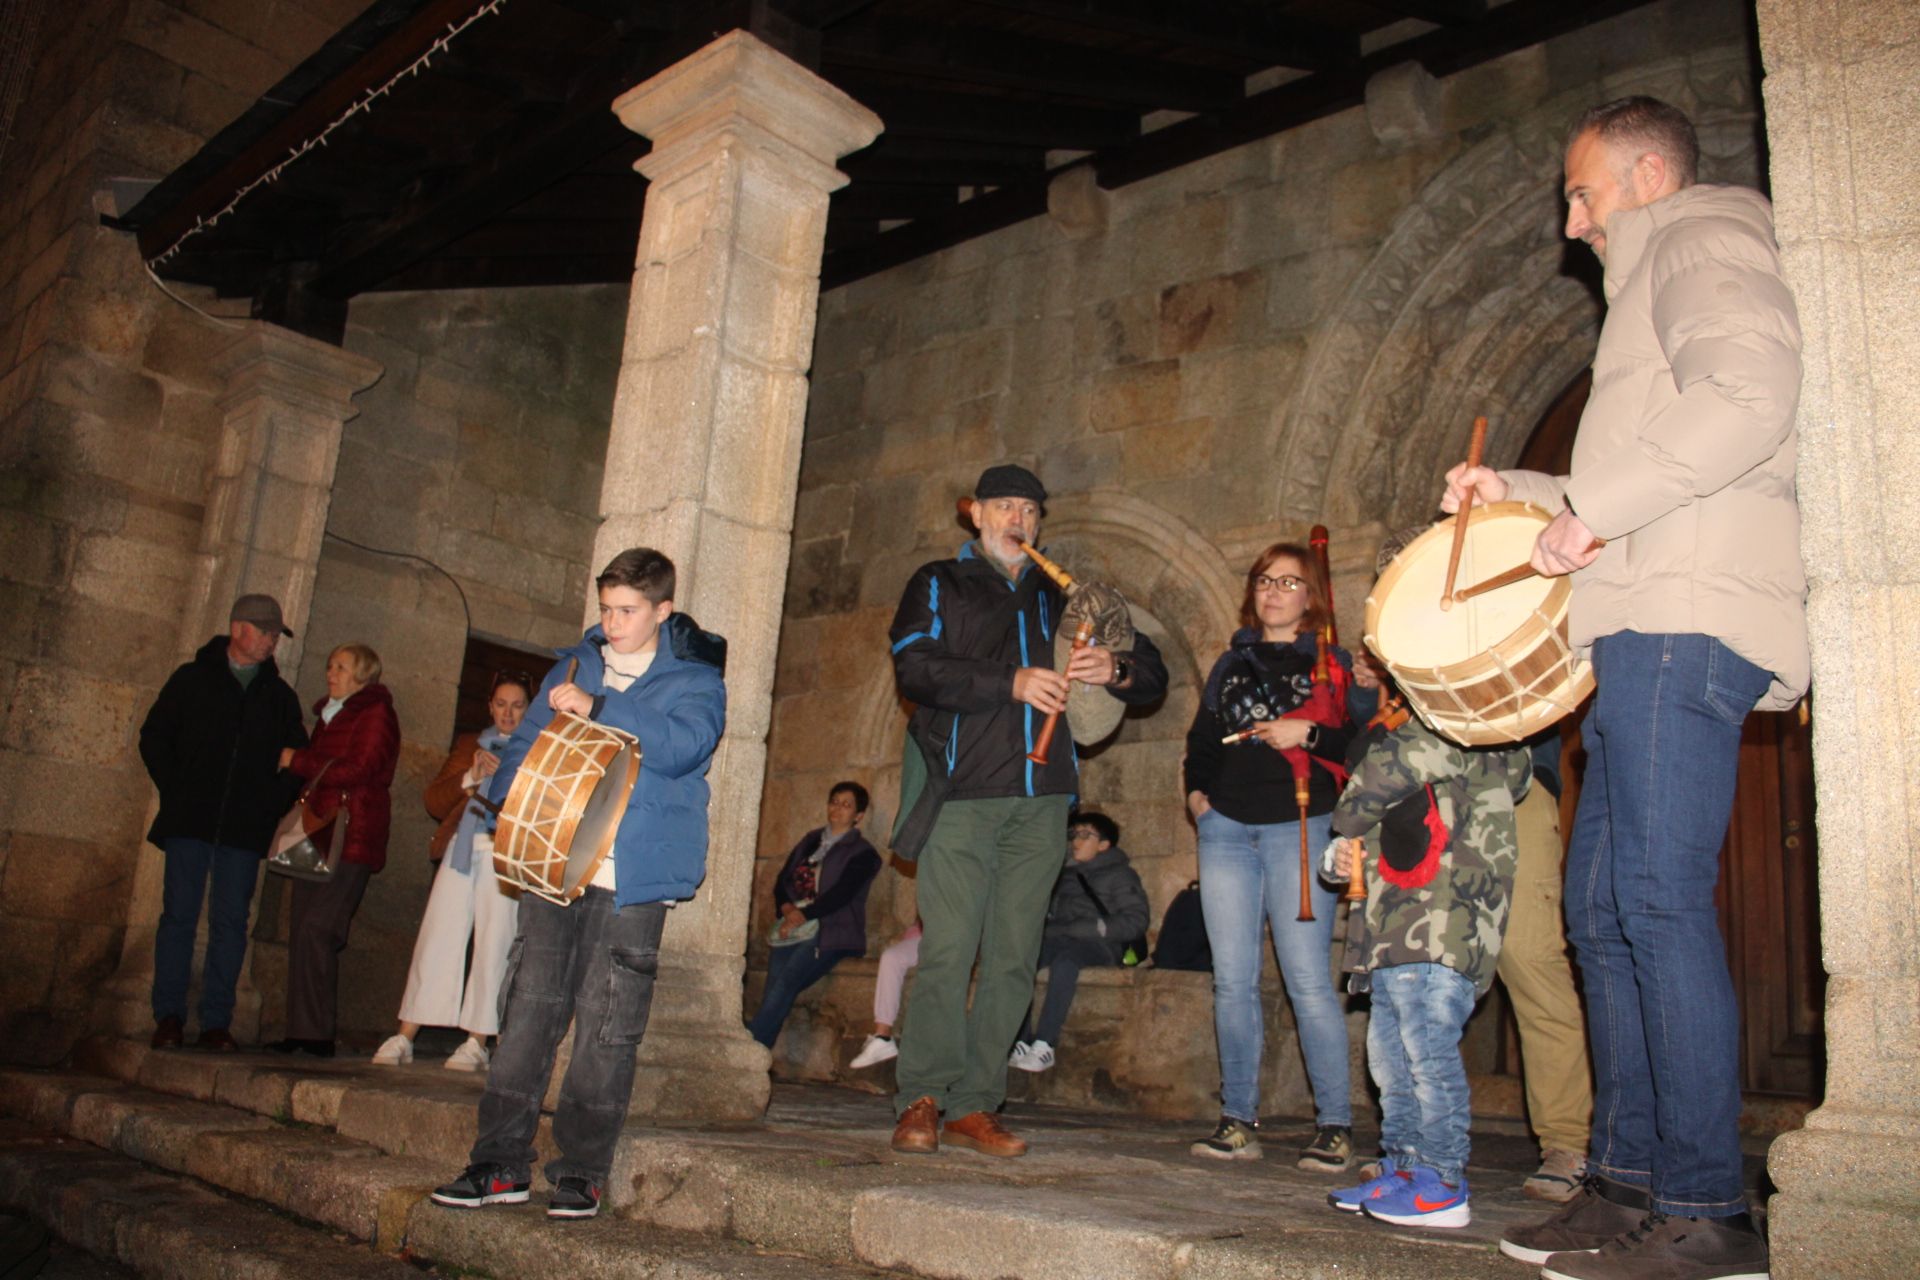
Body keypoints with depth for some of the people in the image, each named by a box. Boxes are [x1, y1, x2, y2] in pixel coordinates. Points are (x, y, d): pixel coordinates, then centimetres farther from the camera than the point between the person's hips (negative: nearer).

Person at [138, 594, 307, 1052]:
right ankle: (169, 1016, 8)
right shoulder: (192, 678, 8)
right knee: (179, 914, -1)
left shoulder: (280, 695, 13)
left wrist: (274, 804, 3)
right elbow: (153, 736, 8)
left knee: (230, 920, 1)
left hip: (246, 829, 2)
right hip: (190, 822, -1)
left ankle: (216, 1022, 6)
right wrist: (176, 790, -2)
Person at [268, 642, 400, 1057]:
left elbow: (357, 770, -14)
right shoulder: (328, 716, 23)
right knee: (301, 927, 2)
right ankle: (301, 1031, 6)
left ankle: (315, 1034, -9)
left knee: (317, 928, -14)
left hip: (351, 839, -8)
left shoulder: (376, 715, -2)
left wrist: (297, 761, -6)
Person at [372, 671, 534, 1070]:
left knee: (492, 944, -6)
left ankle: (476, 1044, 0)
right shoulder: (468, 745, 21)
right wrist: (470, 777, -5)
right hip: (460, 849, 3)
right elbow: (434, 800, 12)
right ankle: (403, 1039, 5)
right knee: (437, 940, 0)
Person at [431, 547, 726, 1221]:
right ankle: (502, 1163, 13)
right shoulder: (575, 666, 18)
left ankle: (581, 1172, 8)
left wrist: (598, 708, -20)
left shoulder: (694, 677, 2)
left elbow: (682, 744, -16)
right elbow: (526, 742, 19)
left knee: (606, 1024, -2)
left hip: (632, 876, -4)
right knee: (530, 1006, 5)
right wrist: (512, 799, 0)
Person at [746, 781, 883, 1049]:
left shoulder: (863, 853, 5)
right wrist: (787, 908, -4)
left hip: (829, 932, -4)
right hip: (791, 926, 4)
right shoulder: (811, 840, 22)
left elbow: (841, 894, -8)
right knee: (773, 991, -18)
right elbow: (783, 879, 16)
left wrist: (802, 915, -16)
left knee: (787, 980, -27)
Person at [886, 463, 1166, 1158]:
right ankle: (922, 1101, 0)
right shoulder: (939, 585, 13)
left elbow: (1153, 674, 22)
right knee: (948, 950, -9)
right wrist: (1011, 683, -16)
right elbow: (914, 666, -6)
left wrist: (1114, 669, -2)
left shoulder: (1060, 598, 22)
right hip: (963, 794, -3)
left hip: (1041, 798, 4)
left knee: (1012, 959, 1)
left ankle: (976, 1106, 7)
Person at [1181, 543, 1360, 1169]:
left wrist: (1308, 734, -15)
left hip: (1299, 828, -4)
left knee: (1308, 979, -7)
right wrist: (1196, 789, 10)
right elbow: (1201, 738, 26)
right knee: (1232, 980, 3)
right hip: (1226, 829, 4)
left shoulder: (1331, 662, 8)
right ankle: (1238, 1121, 9)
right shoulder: (1231, 664, 20)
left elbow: (1362, 742, -1)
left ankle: (1335, 1124, 3)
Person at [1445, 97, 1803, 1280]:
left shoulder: (1705, 238, 3)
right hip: (1648, 628, 10)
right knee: (1603, 908, 7)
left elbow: (1750, 394, -18)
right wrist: (1519, 495, 25)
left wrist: (1597, 503, -16)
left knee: (1659, 900, -14)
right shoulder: (1656, 278, 31)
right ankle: (1629, 1183, 11)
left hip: (1688, 617, -10)